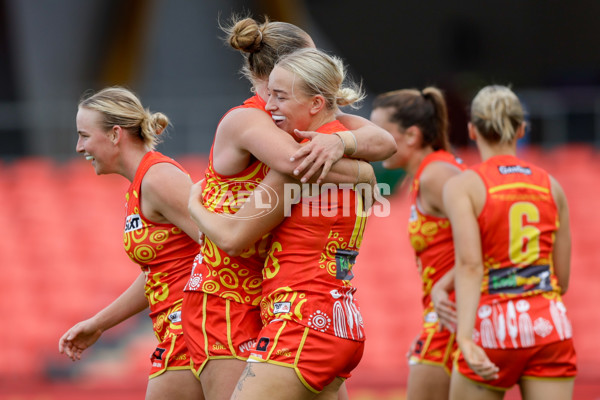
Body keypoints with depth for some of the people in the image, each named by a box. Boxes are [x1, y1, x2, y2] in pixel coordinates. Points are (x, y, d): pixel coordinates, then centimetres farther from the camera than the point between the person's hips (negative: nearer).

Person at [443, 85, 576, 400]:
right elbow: (562, 279, 11)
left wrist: (464, 337, -25)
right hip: (549, 326, 3)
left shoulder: (462, 186, -3)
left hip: (493, 328, -3)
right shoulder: (551, 186, 10)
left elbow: (469, 265, -17)